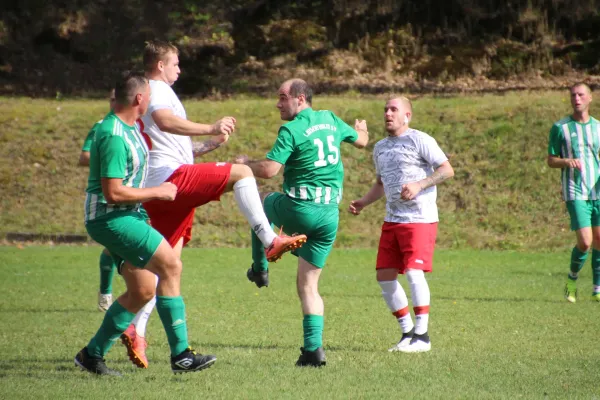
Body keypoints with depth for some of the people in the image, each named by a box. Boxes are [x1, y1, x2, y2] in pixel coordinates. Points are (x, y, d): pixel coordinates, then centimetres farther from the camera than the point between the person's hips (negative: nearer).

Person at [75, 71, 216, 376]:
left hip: (125, 217, 11)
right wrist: (158, 192, -16)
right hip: (110, 219, -11)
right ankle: (180, 355, -14)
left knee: (142, 292, 8)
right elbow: (113, 193, -25)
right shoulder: (113, 136, -22)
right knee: (170, 265, -18)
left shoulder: (129, 127, 11)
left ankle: (92, 354, 14)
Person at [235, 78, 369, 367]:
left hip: (299, 209, -6)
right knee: (308, 285, 10)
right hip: (329, 215, 6)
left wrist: (245, 163, 2)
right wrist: (362, 128, 52)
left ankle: (260, 269, 30)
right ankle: (313, 348, -5)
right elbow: (361, 141, 28)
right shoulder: (330, 120, 10)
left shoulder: (292, 130, -11)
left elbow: (268, 170, -18)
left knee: (260, 200, 30)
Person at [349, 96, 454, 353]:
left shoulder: (419, 140, -6)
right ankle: (407, 333, 13)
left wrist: (419, 185, -20)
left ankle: (422, 336, -10)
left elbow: (447, 170, -9)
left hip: (420, 219, -8)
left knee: (414, 271, -18)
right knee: (384, 276, 2)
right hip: (392, 220, 8)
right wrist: (362, 203, 14)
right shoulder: (380, 148, 17)